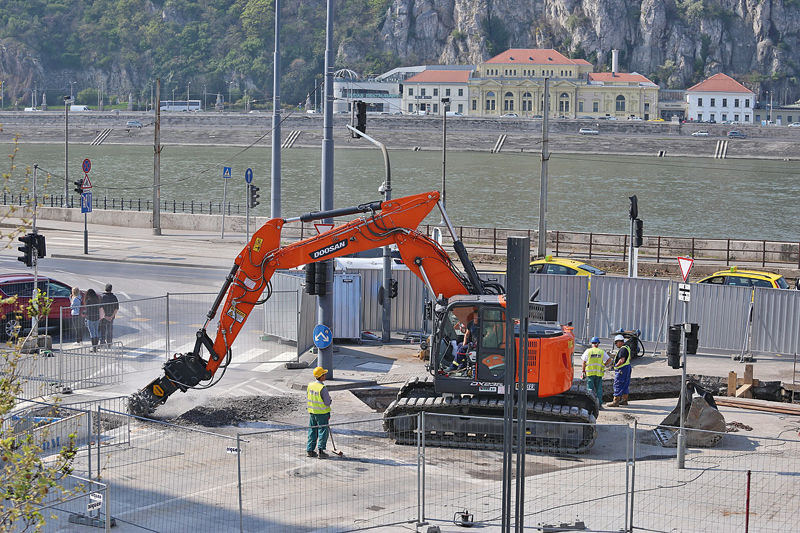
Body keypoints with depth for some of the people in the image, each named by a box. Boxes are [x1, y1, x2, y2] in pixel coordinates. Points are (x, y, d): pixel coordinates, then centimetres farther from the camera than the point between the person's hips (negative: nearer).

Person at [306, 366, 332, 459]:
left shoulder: (310, 385, -1)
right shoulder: (322, 388, -22)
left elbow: (307, 397, 11)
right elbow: (328, 402, -18)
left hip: (311, 412, 7)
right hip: (322, 413, -7)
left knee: (312, 430, 14)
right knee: (323, 431, 2)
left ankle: (309, 450, 17)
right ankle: (320, 451, -2)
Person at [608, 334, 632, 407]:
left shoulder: (623, 349, -19)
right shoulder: (627, 348, 15)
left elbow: (622, 360, -28)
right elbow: (629, 358, 27)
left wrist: (616, 365, -14)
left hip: (622, 369, -11)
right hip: (627, 367, 11)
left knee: (617, 385, -7)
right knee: (625, 386, 16)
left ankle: (615, 401, -7)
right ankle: (624, 400, 21)